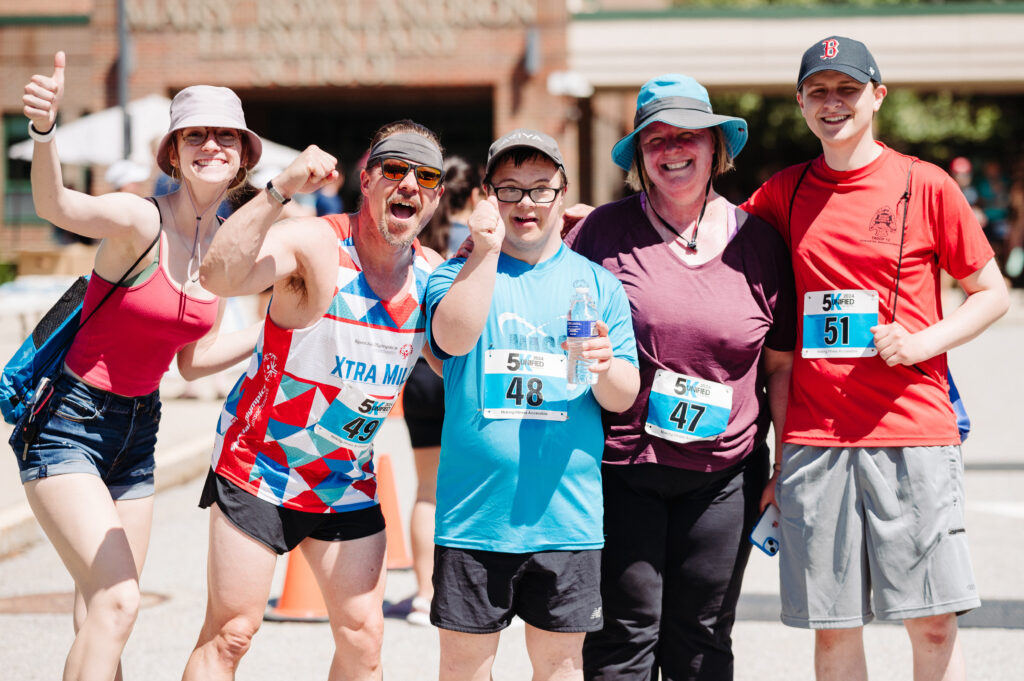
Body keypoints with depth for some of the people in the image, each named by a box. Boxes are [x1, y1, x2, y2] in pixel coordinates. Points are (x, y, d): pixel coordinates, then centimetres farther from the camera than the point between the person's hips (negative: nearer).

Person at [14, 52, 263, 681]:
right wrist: (44, 130, -58)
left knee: (102, 615, 9)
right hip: (68, 421, -7)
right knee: (117, 601, -19)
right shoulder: (140, 221, -17)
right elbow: (55, 205, -40)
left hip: (138, 427, 7)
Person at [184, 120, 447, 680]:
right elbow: (220, 276, -37)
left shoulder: (432, 273, -1)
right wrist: (280, 190, -47)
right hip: (259, 469, -6)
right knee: (230, 632, -3)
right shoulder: (313, 243, -20)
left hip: (348, 485, 6)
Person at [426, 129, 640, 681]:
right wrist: (486, 248, -24)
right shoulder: (462, 273, 5)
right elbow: (453, 336, -18)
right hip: (474, 509, -1)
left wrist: (605, 368, -19)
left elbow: (624, 398, 4)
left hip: (567, 511, 1)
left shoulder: (597, 284, 8)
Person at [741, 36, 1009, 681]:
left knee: (933, 623, -3)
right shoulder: (787, 191, 10)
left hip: (913, 432, -2)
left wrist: (925, 342, -11)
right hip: (814, 435, 3)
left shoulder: (926, 185, 2)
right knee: (833, 626, 4)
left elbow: (992, 294, 6)